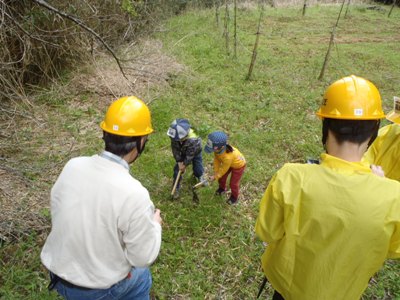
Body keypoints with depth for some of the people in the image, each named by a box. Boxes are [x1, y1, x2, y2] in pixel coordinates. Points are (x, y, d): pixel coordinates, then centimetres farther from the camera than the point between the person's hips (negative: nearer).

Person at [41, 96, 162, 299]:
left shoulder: (72, 166, -16)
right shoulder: (134, 194, -32)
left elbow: (57, 212, 2)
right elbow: (143, 257, -19)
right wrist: (154, 224, -1)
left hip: (58, 273, 5)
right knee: (141, 280, 27)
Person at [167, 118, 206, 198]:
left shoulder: (192, 140, -47)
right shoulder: (175, 136, -35)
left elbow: (190, 155, -33)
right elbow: (175, 149, -21)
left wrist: (184, 164, -21)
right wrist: (179, 162, -21)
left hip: (195, 152, -3)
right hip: (183, 152, 3)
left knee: (198, 170, 7)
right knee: (177, 169, -2)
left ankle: (200, 175, 47)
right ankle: (176, 188, 16)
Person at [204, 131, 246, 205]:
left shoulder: (227, 157, -47)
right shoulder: (218, 149, -30)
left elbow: (223, 169, -28)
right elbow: (216, 160, -11)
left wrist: (215, 177, -13)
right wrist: (216, 172, -8)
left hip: (238, 165, -7)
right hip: (229, 163, 7)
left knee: (233, 183, 7)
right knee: (221, 177, 17)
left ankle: (234, 197, 36)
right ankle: (222, 189, 49)